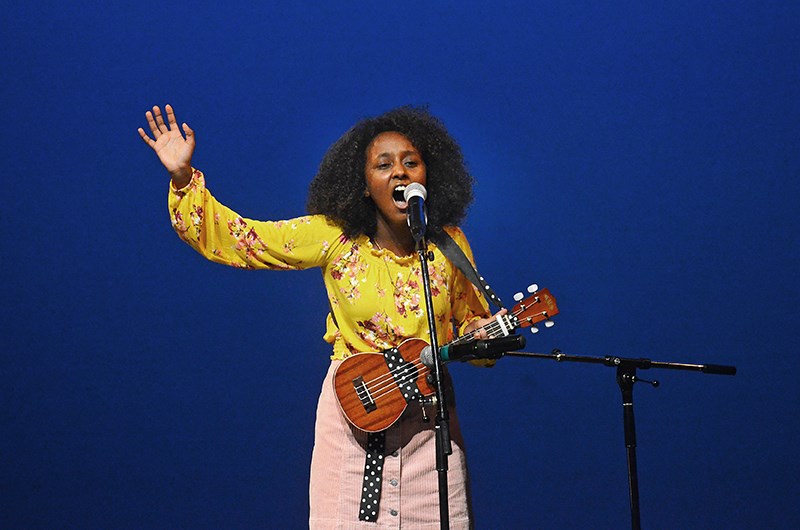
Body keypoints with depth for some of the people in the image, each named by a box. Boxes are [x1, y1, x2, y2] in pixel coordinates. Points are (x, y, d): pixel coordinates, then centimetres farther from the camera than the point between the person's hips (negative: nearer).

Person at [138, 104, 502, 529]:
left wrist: (483, 334, -10)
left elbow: (471, 319, 13)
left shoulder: (448, 244, -2)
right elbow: (232, 238, -6)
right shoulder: (335, 236, -7)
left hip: (428, 415, 1)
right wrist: (183, 178, -15)